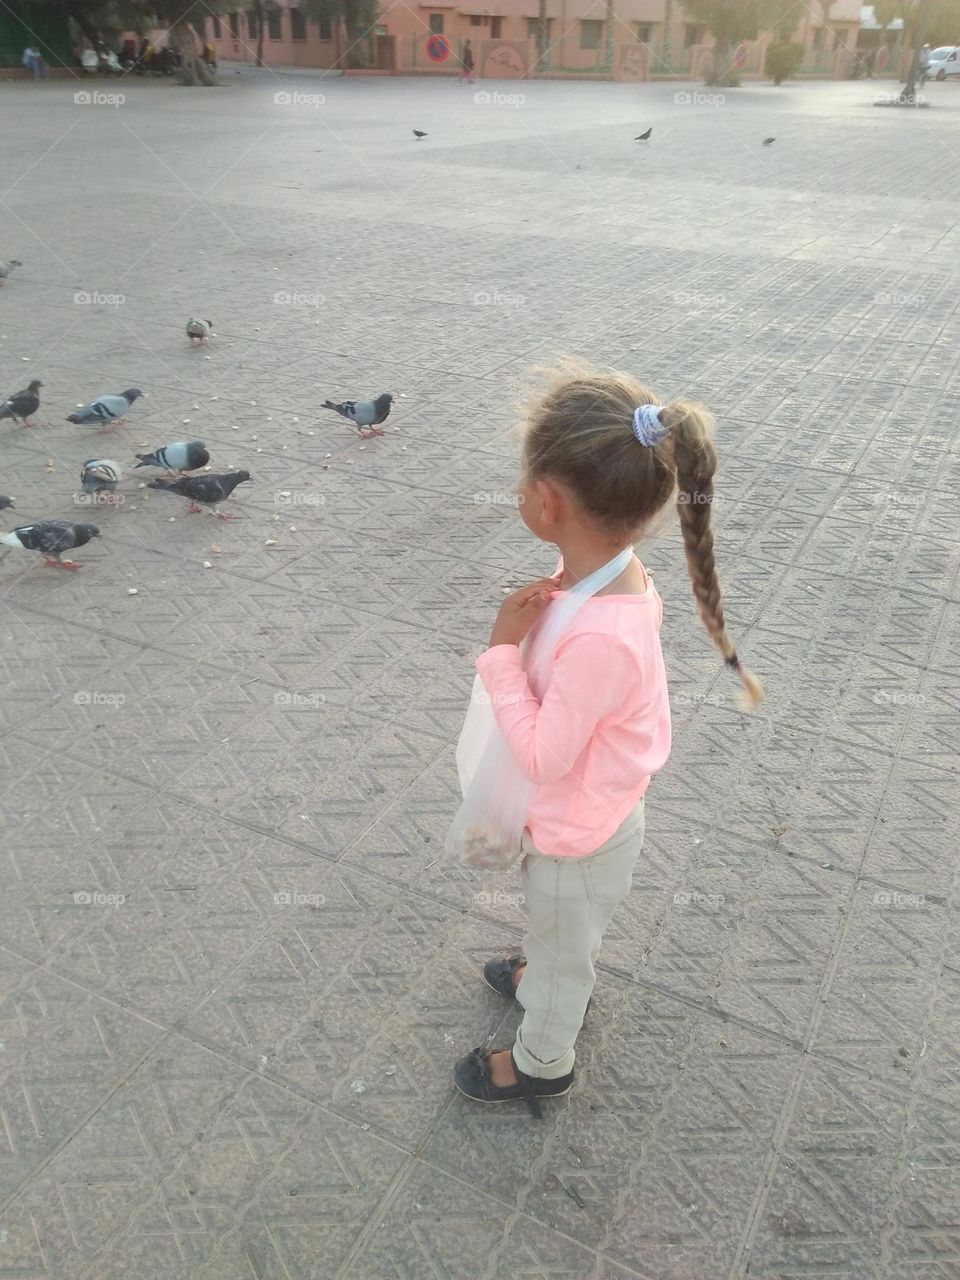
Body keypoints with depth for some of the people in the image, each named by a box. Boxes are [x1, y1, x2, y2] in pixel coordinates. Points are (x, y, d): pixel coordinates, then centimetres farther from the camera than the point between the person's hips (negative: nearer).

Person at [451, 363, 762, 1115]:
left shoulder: (600, 638, -43)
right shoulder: (617, 574, -15)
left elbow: (541, 755, -30)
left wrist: (504, 650, -28)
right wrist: (539, 619, -10)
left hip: (576, 839, -7)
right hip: (595, 817, 8)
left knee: (560, 951, 23)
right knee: (563, 937, 37)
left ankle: (542, 1063, 53)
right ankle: (553, 984, 68)